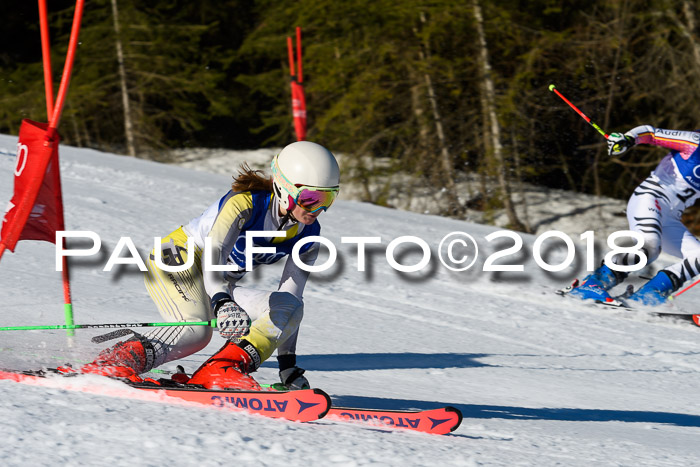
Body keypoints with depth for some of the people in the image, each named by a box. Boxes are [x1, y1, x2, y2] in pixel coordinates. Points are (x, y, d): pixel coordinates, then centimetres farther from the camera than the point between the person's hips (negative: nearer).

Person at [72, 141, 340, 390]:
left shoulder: (307, 236, -3)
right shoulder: (245, 203, -23)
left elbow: (289, 297, 4)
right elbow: (213, 255, -38)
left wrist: (288, 363, 0)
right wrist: (222, 304, -58)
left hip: (224, 288, 7)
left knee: (291, 308, -17)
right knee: (197, 330, -37)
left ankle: (225, 369, -32)